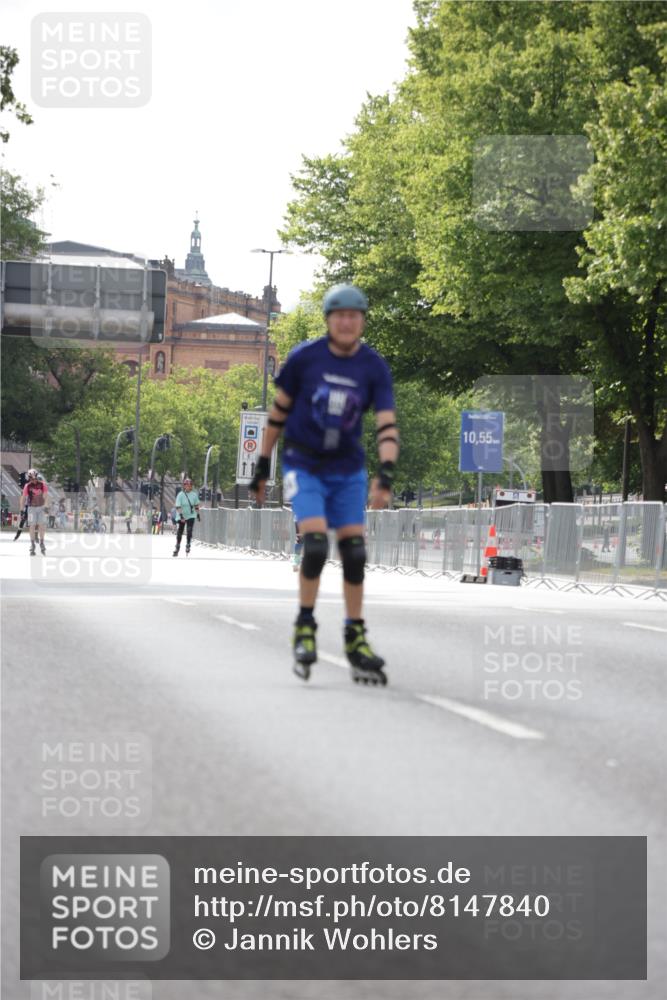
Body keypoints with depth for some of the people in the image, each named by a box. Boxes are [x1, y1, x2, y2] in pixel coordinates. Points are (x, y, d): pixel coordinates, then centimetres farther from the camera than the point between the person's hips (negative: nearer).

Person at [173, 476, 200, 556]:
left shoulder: (194, 494, -3)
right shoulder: (180, 495, -12)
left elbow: (196, 505, 10)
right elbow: (178, 506, -16)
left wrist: (198, 514, 13)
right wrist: (181, 516, -26)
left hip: (191, 515, 1)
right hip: (182, 516, -1)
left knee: (189, 531, -15)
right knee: (179, 532, 5)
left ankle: (188, 546, -4)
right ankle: (177, 548, 20)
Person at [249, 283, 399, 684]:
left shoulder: (375, 367, -6)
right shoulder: (304, 357, -9)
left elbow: (387, 425, -11)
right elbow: (279, 411, 2)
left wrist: (386, 474, -26)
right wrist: (263, 465, 5)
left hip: (348, 469, 3)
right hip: (303, 465, -2)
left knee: (355, 550, 0)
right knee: (315, 543, -18)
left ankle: (356, 639, 11)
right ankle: (304, 628, -1)